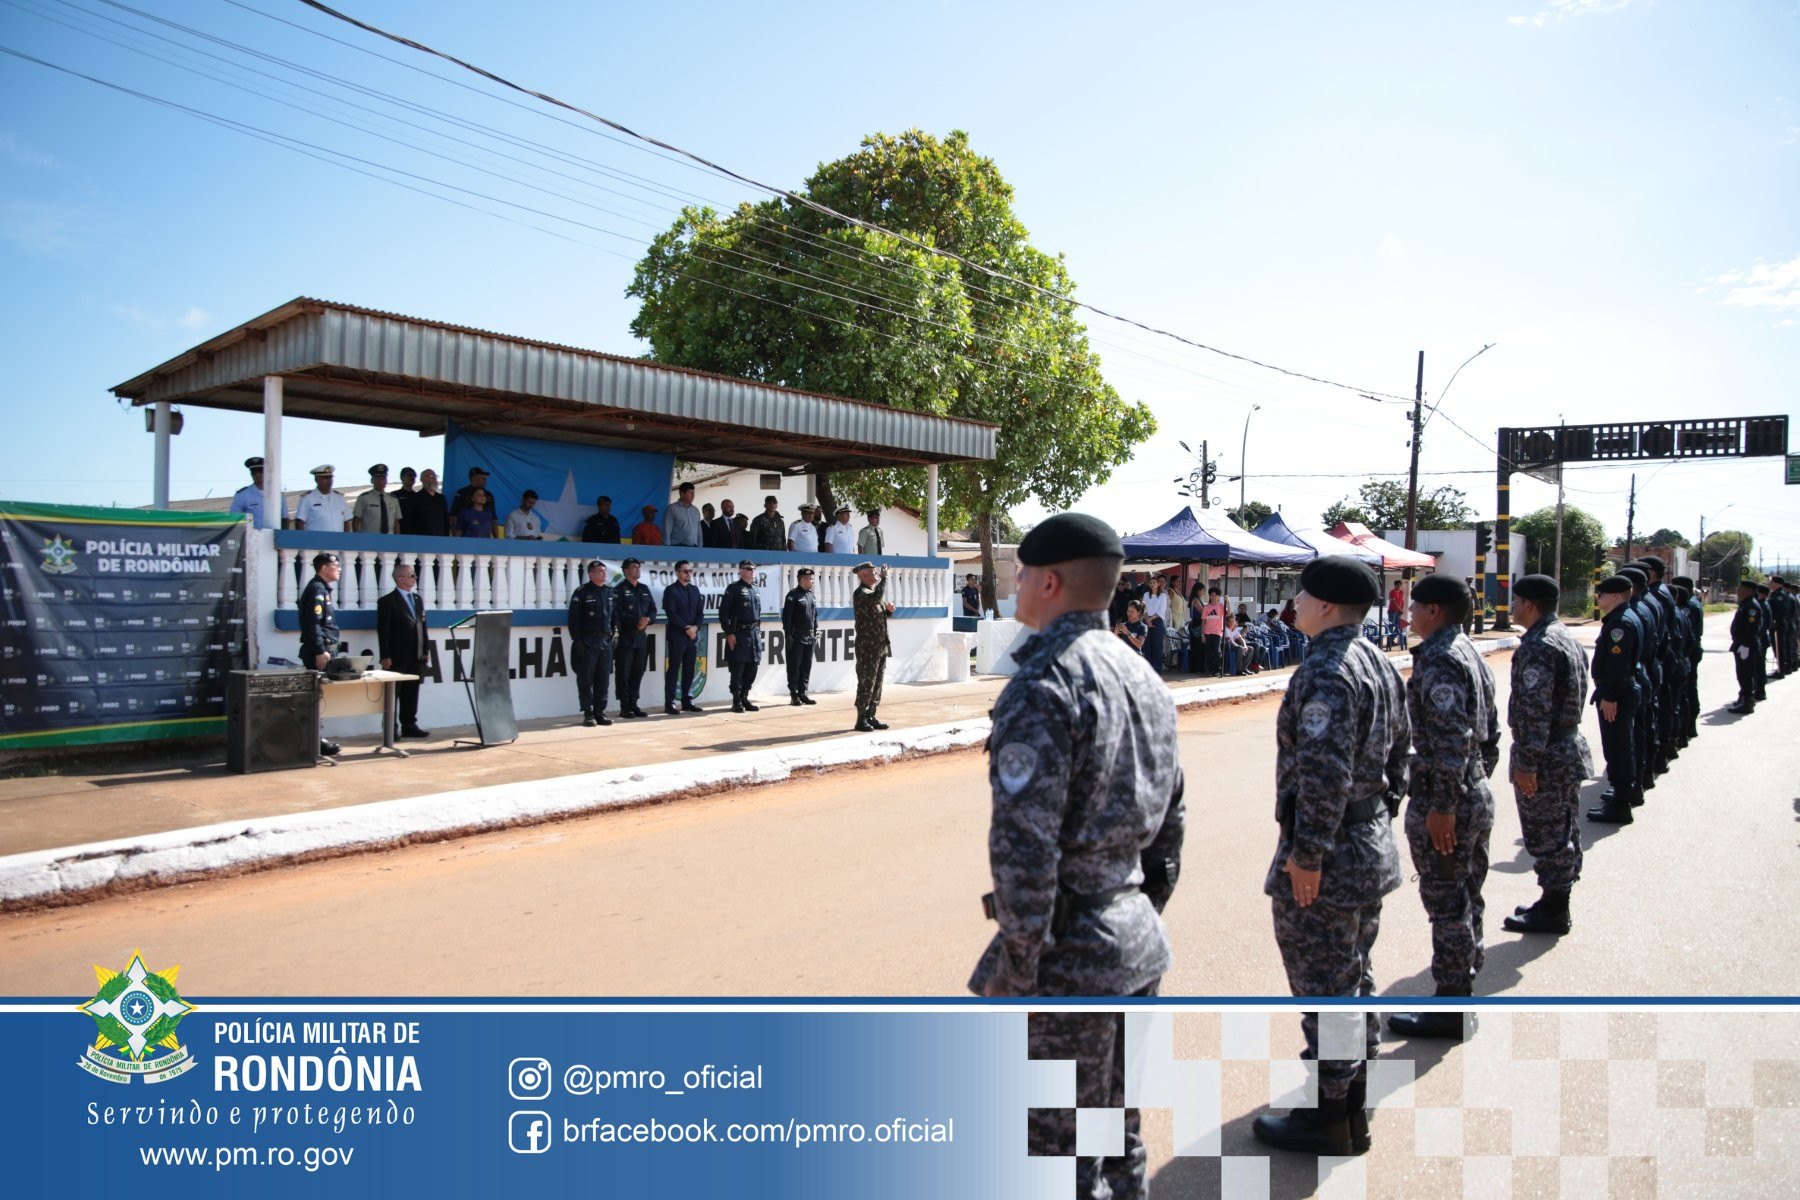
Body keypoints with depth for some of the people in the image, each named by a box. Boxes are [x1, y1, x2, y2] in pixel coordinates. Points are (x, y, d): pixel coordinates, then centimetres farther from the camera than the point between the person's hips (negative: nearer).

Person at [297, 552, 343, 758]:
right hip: (319, 651, -10)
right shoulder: (317, 589, -13)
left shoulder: (322, 588, 17)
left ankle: (315, 739, 17)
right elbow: (313, 623, -21)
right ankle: (314, 743, -4)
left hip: (323, 649, 10)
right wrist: (320, 651, -24)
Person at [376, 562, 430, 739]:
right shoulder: (387, 601, -6)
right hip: (397, 658, -6)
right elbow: (383, 631, -10)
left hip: (416, 657, 6)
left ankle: (409, 726, 18)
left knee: (411, 694, 11)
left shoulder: (418, 599, 15)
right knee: (392, 694, 0)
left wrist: (426, 650, 11)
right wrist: (385, 657, -15)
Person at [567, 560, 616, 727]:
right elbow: (573, 618, -7)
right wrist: (577, 640, -11)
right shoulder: (582, 592, -4)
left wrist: (615, 633, 9)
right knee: (586, 679, -1)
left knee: (603, 679, 7)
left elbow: (615, 615, 17)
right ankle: (588, 713, 5)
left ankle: (600, 712, 14)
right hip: (587, 642, -5)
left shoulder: (611, 592, 11)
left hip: (606, 641, 5)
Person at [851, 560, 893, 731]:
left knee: (877, 683, 11)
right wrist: (884, 578, -22)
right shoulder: (860, 593, -12)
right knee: (866, 683, -6)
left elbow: (882, 612, 25)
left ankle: (870, 717, 18)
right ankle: (861, 720, -1)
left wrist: (889, 609, 3)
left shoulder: (874, 590, 17)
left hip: (881, 646, 9)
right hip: (867, 647, -9)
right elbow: (877, 597, -32)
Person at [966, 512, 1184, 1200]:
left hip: (1071, 960, -9)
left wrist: (1017, 972, -16)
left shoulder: (1044, 684, -20)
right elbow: (1171, 820, 15)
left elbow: (1024, 844, -24)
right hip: (1140, 946, 9)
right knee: (1118, 1134, 22)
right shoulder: (1143, 675, 9)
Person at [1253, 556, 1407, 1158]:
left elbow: (1323, 774, -28)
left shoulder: (1326, 671, -23)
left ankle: (1328, 1119, 16)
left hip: (1326, 860, -10)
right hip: (1372, 848, 10)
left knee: (1323, 988, 3)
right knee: (1353, 978, 20)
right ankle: (1353, 1105, 34)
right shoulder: (1379, 664, 8)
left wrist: (1306, 855, -22)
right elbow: (1400, 752, 16)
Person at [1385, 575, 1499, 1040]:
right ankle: (1464, 985, 28)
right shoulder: (1472, 655, 13)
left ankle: (1449, 1010, 7)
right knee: (1466, 898, 17)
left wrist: (1442, 805, -24)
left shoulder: (1439, 660, -19)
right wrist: (1477, 780, 22)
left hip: (1443, 803, -10)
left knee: (1447, 905, -1)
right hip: (1478, 796, 10)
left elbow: (1451, 739, -26)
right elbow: (1490, 732, 18)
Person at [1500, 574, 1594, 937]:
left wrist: (1526, 762, -22)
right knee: (1563, 832, 17)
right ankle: (1557, 903, 28)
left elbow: (1535, 710, -25)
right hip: (1569, 748, 10)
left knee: (1546, 836, -1)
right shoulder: (1567, 639, 12)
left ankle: (1552, 913, 8)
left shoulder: (1537, 647, -20)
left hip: (1546, 757, -10)